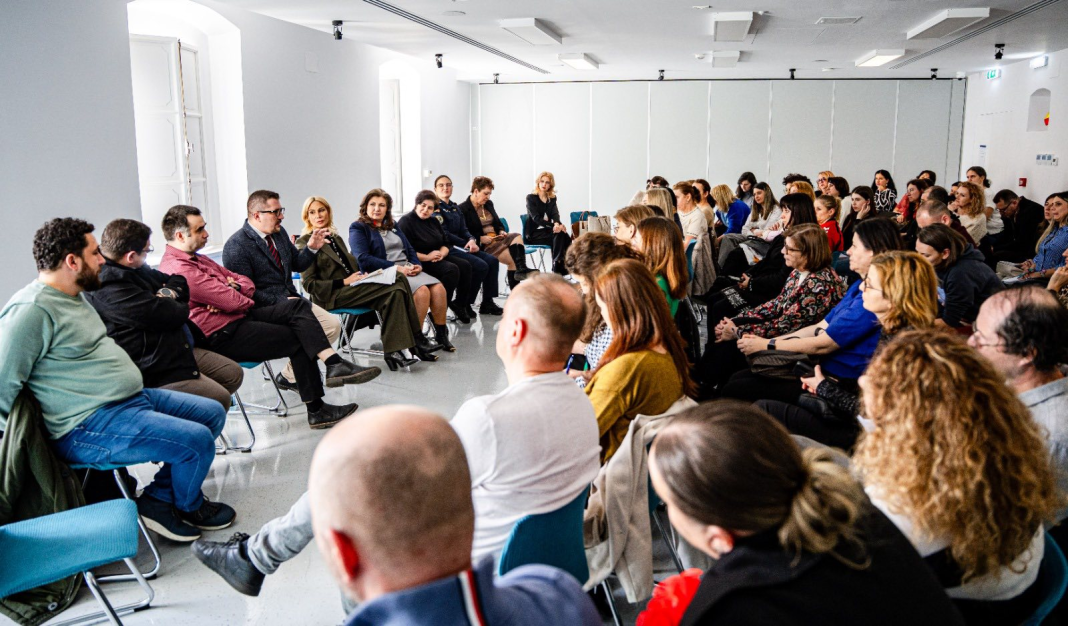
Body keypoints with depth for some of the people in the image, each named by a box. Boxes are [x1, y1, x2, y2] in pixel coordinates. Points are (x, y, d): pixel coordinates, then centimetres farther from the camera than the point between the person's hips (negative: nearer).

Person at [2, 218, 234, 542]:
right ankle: (188, 507, 11)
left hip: (132, 397, 11)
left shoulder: (73, 297, 14)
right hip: (90, 425, -11)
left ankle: (157, 499, 12)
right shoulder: (31, 310, -18)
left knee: (213, 413, 10)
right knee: (197, 441, -21)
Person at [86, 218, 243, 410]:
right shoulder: (107, 287, -21)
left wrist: (170, 292, -4)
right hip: (154, 369, -11)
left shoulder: (134, 271, 11)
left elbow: (179, 281, 21)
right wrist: (179, 307, -1)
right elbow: (165, 315, -25)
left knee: (234, 374, 13)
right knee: (220, 399, -19)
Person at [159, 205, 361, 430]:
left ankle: (333, 363, -21)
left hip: (238, 317, 10)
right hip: (221, 336, -10)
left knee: (297, 305, -8)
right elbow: (232, 302, -21)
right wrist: (249, 301, 2)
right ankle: (316, 410, -1)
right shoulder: (178, 269, -17)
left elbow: (247, 282, 16)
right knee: (299, 339, -9)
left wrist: (233, 288, -9)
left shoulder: (197, 259, 18)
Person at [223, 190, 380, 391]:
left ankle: (290, 376, 1)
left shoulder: (279, 232, 10)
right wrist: (281, 302, -22)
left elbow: (297, 265, 21)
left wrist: (311, 248, 1)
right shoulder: (235, 246, -14)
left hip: (290, 300, 8)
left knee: (332, 324, -6)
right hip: (264, 309, -8)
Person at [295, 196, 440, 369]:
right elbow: (309, 284, -8)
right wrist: (345, 282, -15)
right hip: (331, 297, -7)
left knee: (399, 278, -21)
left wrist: (361, 275, 3)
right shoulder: (304, 243, -1)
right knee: (394, 290, -27)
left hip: (351, 287, 7)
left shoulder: (335, 238, 22)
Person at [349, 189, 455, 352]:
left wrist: (417, 264, -1)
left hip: (408, 270, 6)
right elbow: (363, 259, -11)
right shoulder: (358, 228, 3)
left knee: (438, 288, -22)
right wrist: (396, 268, -16)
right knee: (422, 291, -32)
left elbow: (410, 249, 23)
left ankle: (441, 334, -12)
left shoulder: (393, 226, 24)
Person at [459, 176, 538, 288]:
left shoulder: (488, 204, 15)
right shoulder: (462, 209, -8)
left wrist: (501, 231, 3)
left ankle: (521, 270, -36)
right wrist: (480, 239, -20)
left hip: (496, 239, 7)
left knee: (516, 236, -23)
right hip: (482, 245, -7)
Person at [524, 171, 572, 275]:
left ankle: (563, 266, -29)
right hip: (533, 233, -5)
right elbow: (536, 218, -15)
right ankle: (557, 266, -27)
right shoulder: (531, 197, -2)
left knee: (565, 235, -28)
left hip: (546, 230, 5)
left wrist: (557, 224, -30)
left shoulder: (552, 198, 14)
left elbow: (555, 214, -4)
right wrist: (553, 226, -29)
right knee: (559, 235, -30)